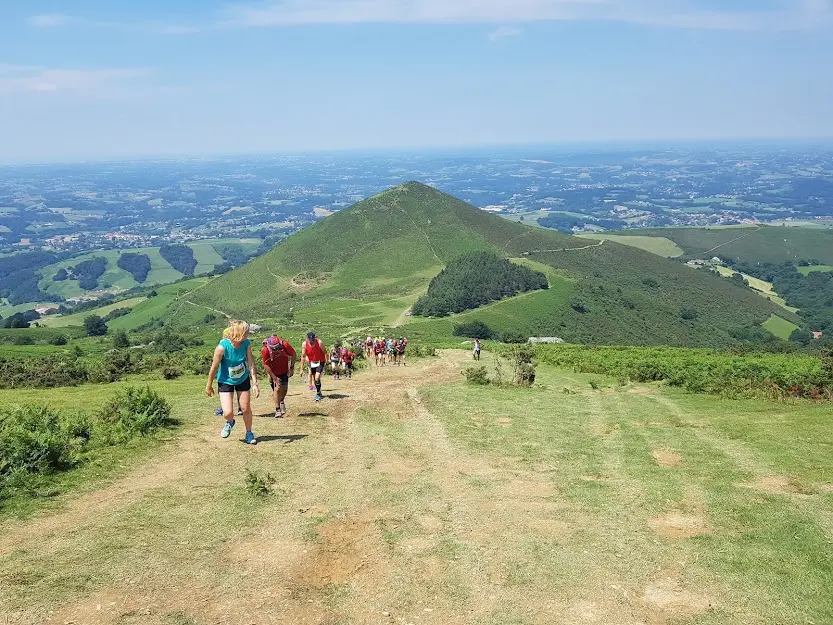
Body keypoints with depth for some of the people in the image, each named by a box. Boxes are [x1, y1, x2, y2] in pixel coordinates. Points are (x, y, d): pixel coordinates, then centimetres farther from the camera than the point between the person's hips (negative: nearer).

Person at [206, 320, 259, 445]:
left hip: (243, 380, 3)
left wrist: (255, 383, -22)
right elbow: (214, 367, -18)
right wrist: (209, 386, -6)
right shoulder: (222, 347, -30)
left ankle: (249, 433, 32)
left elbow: (251, 364, -16)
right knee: (228, 413, -8)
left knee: (246, 409, 8)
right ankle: (230, 423, 29)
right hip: (225, 382, -3)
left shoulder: (247, 343, -20)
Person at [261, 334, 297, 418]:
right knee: (277, 389, -12)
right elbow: (266, 365, -19)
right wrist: (274, 377, -18)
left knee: (284, 388, 7)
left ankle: (282, 401, 38)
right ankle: (277, 410, -3)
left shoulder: (285, 345, -25)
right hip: (273, 373, -2)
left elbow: (294, 355, -7)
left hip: (284, 371, 2)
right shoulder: (265, 350, -28)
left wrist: (291, 368, -9)